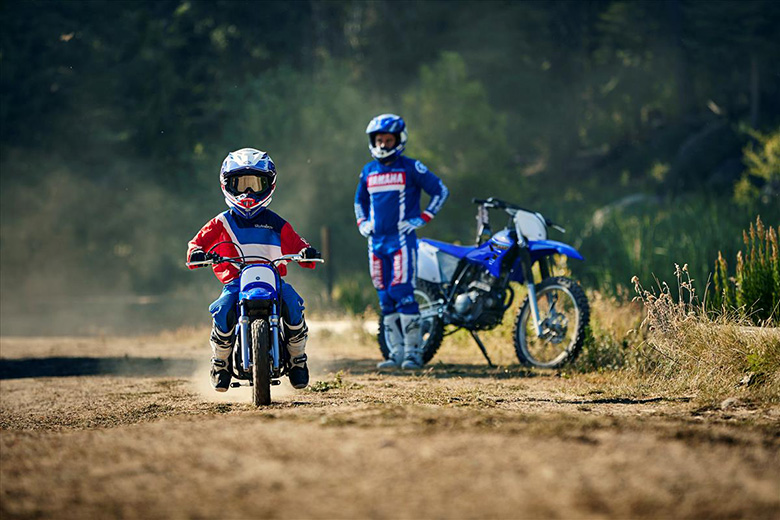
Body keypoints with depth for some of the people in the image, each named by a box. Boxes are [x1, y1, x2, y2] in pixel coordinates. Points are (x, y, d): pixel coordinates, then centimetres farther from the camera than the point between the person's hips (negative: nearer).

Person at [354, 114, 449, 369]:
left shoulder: (411, 168, -2)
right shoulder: (368, 171, 14)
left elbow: (440, 191, 2)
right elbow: (359, 200, 31)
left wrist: (421, 219, -5)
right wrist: (362, 223, 14)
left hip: (402, 240, -6)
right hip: (376, 241, 6)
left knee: (402, 292, -16)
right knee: (385, 298, 6)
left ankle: (413, 351, -13)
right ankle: (396, 352, 12)